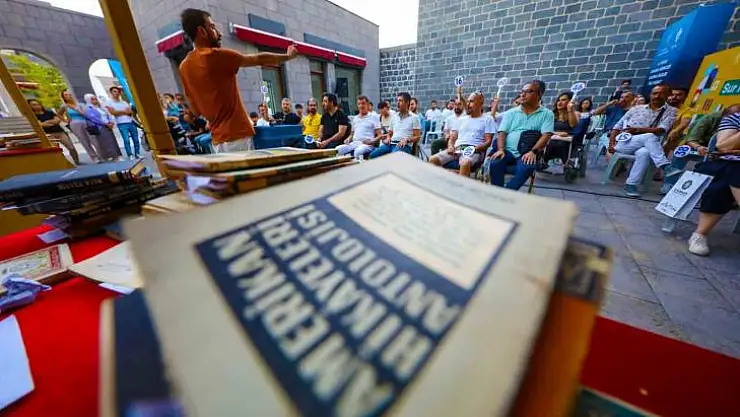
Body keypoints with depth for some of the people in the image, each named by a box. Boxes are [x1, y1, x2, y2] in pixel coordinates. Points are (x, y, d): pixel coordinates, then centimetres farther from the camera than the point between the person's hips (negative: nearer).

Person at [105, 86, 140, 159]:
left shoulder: (124, 102, 18)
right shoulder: (109, 103, 6)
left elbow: (131, 112, 8)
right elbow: (113, 112, -6)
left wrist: (120, 112, -6)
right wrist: (124, 111, 0)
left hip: (131, 122, 4)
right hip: (122, 124, -4)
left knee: (136, 139, 0)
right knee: (126, 140, -11)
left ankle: (137, 154, 6)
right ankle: (130, 155, -9)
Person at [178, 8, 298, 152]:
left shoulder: (184, 66, 13)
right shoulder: (217, 55, -8)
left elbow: (195, 110, 17)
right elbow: (259, 59, 2)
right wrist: (288, 55, 15)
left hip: (218, 139, 8)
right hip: (237, 136, -8)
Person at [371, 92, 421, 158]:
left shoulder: (413, 118, 8)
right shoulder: (394, 117, 23)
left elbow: (417, 137, 2)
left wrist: (407, 140, -17)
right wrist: (388, 138, 4)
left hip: (404, 146, -5)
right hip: (391, 144, 5)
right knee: (372, 155, -21)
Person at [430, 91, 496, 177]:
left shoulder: (487, 119, 15)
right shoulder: (461, 120, 28)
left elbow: (488, 141, 5)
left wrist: (476, 148, -16)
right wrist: (450, 146, -4)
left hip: (474, 151, -4)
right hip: (456, 149, 4)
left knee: (465, 163, -41)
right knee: (433, 160, -23)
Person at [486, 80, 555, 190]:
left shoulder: (547, 114, 10)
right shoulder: (510, 113, 16)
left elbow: (546, 135, -2)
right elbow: (502, 133, 5)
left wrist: (533, 151, -20)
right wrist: (501, 150, -13)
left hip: (527, 154, -1)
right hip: (508, 151, 2)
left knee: (527, 168, -35)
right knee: (494, 163, -31)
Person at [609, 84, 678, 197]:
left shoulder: (670, 111, 14)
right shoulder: (636, 108, 17)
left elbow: (661, 130, -3)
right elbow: (618, 126, 13)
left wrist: (637, 129, -12)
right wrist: (611, 144, -2)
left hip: (645, 145, 0)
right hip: (623, 143, 0)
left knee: (644, 153, -37)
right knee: (649, 137, -31)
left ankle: (631, 184, -32)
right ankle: (666, 167, -33)